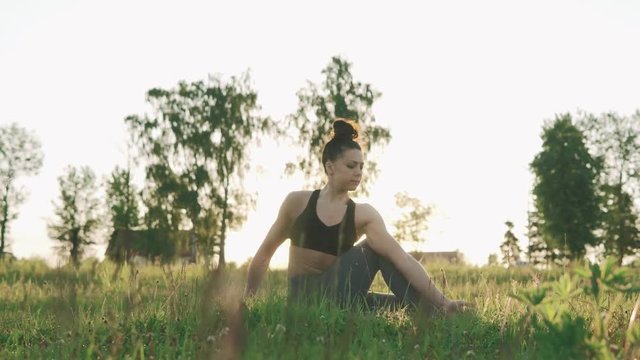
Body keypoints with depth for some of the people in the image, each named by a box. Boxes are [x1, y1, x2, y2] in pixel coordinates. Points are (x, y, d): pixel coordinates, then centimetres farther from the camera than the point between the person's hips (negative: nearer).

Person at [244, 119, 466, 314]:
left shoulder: (362, 215, 1)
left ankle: (425, 311, -15)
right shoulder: (297, 202, 0)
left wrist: (440, 301, -20)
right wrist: (247, 298, 14)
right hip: (305, 299, -3)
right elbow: (265, 252, 11)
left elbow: (401, 257, -11)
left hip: (337, 296, 3)